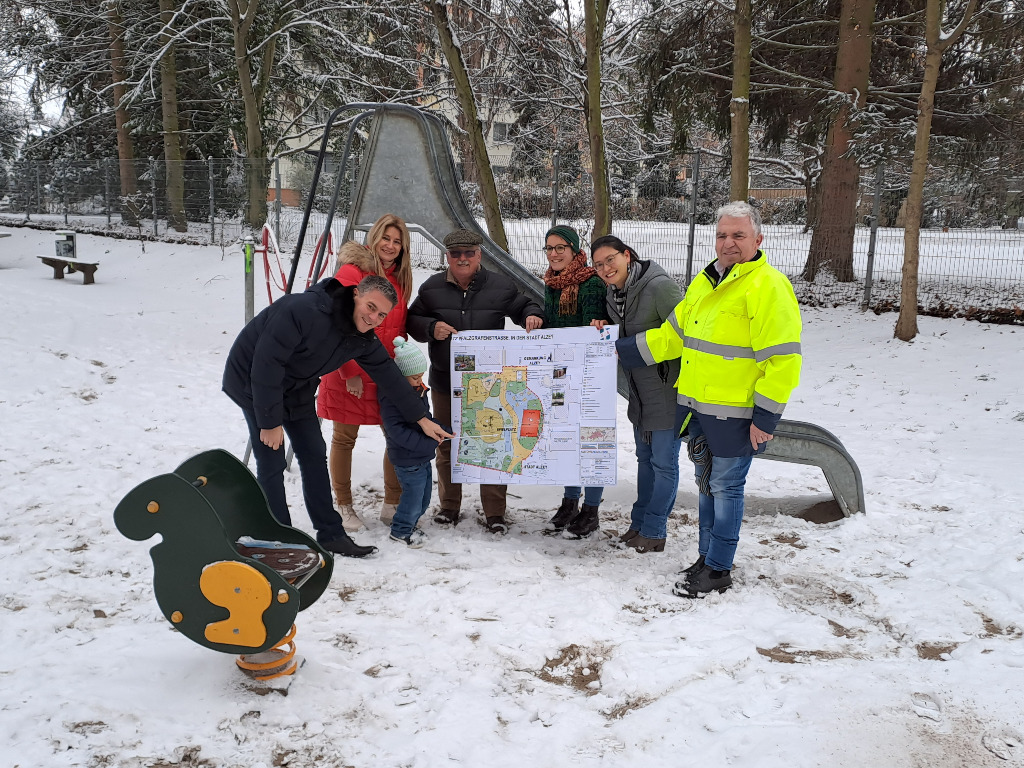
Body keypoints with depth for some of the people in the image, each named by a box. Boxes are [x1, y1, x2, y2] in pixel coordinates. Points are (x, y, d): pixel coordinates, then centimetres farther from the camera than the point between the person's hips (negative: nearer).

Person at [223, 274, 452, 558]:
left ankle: (330, 534, 16)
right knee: (272, 463, -9)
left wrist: (422, 419, 2)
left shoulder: (364, 340, -9)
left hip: (296, 389, 7)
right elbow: (266, 364, -32)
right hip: (253, 383, -7)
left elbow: (390, 376, 1)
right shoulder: (304, 310, -34)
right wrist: (270, 422, -26)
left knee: (315, 456, 7)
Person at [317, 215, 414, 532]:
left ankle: (392, 505, 20)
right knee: (344, 438, 7)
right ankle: (344, 506, 22)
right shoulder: (351, 272, -9)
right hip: (349, 374, -6)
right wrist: (350, 372, -16)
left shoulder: (400, 279, 12)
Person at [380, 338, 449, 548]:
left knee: (424, 496, 18)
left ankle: (409, 523, 38)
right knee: (414, 494, 0)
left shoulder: (419, 391, 9)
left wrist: (443, 430, 6)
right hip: (407, 459, -9)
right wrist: (429, 443, -28)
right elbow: (397, 430, -27)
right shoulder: (391, 396, -21)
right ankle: (401, 531, 21)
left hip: (423, 456, 9)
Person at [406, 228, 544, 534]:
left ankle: (494, 512, 15)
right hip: (445, 383, 2)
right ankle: (449, 506, 29)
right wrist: (431, 328, -13)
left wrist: (533, 315, -11)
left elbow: (523, 306, 12)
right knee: (447, 445, 13)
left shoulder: (499, 285, -1)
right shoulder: (432, 288, 2)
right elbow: (411, 320, 8)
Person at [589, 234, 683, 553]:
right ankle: (639, 523, 30)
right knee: (645, 459, 18)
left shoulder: (660, 286, -21)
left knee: (663, 462, 4)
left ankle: (654, 532, 16)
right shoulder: (613, 293, 6)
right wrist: (603, 332, -3)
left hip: (668, 392, -8)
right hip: (640, 393, 8)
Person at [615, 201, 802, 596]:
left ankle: (718, 570, 16)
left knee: (725, 487, 3)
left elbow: (783, 360, -18)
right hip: (697, 407, 8)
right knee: (706, 483, 17)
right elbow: (674, 335, 18)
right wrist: (621, 351, 12)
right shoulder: (704, 282, 11)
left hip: (735, 414, -8)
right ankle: (706, 557, 31)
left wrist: (765, 418, -17)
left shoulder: (768, 287, -15)